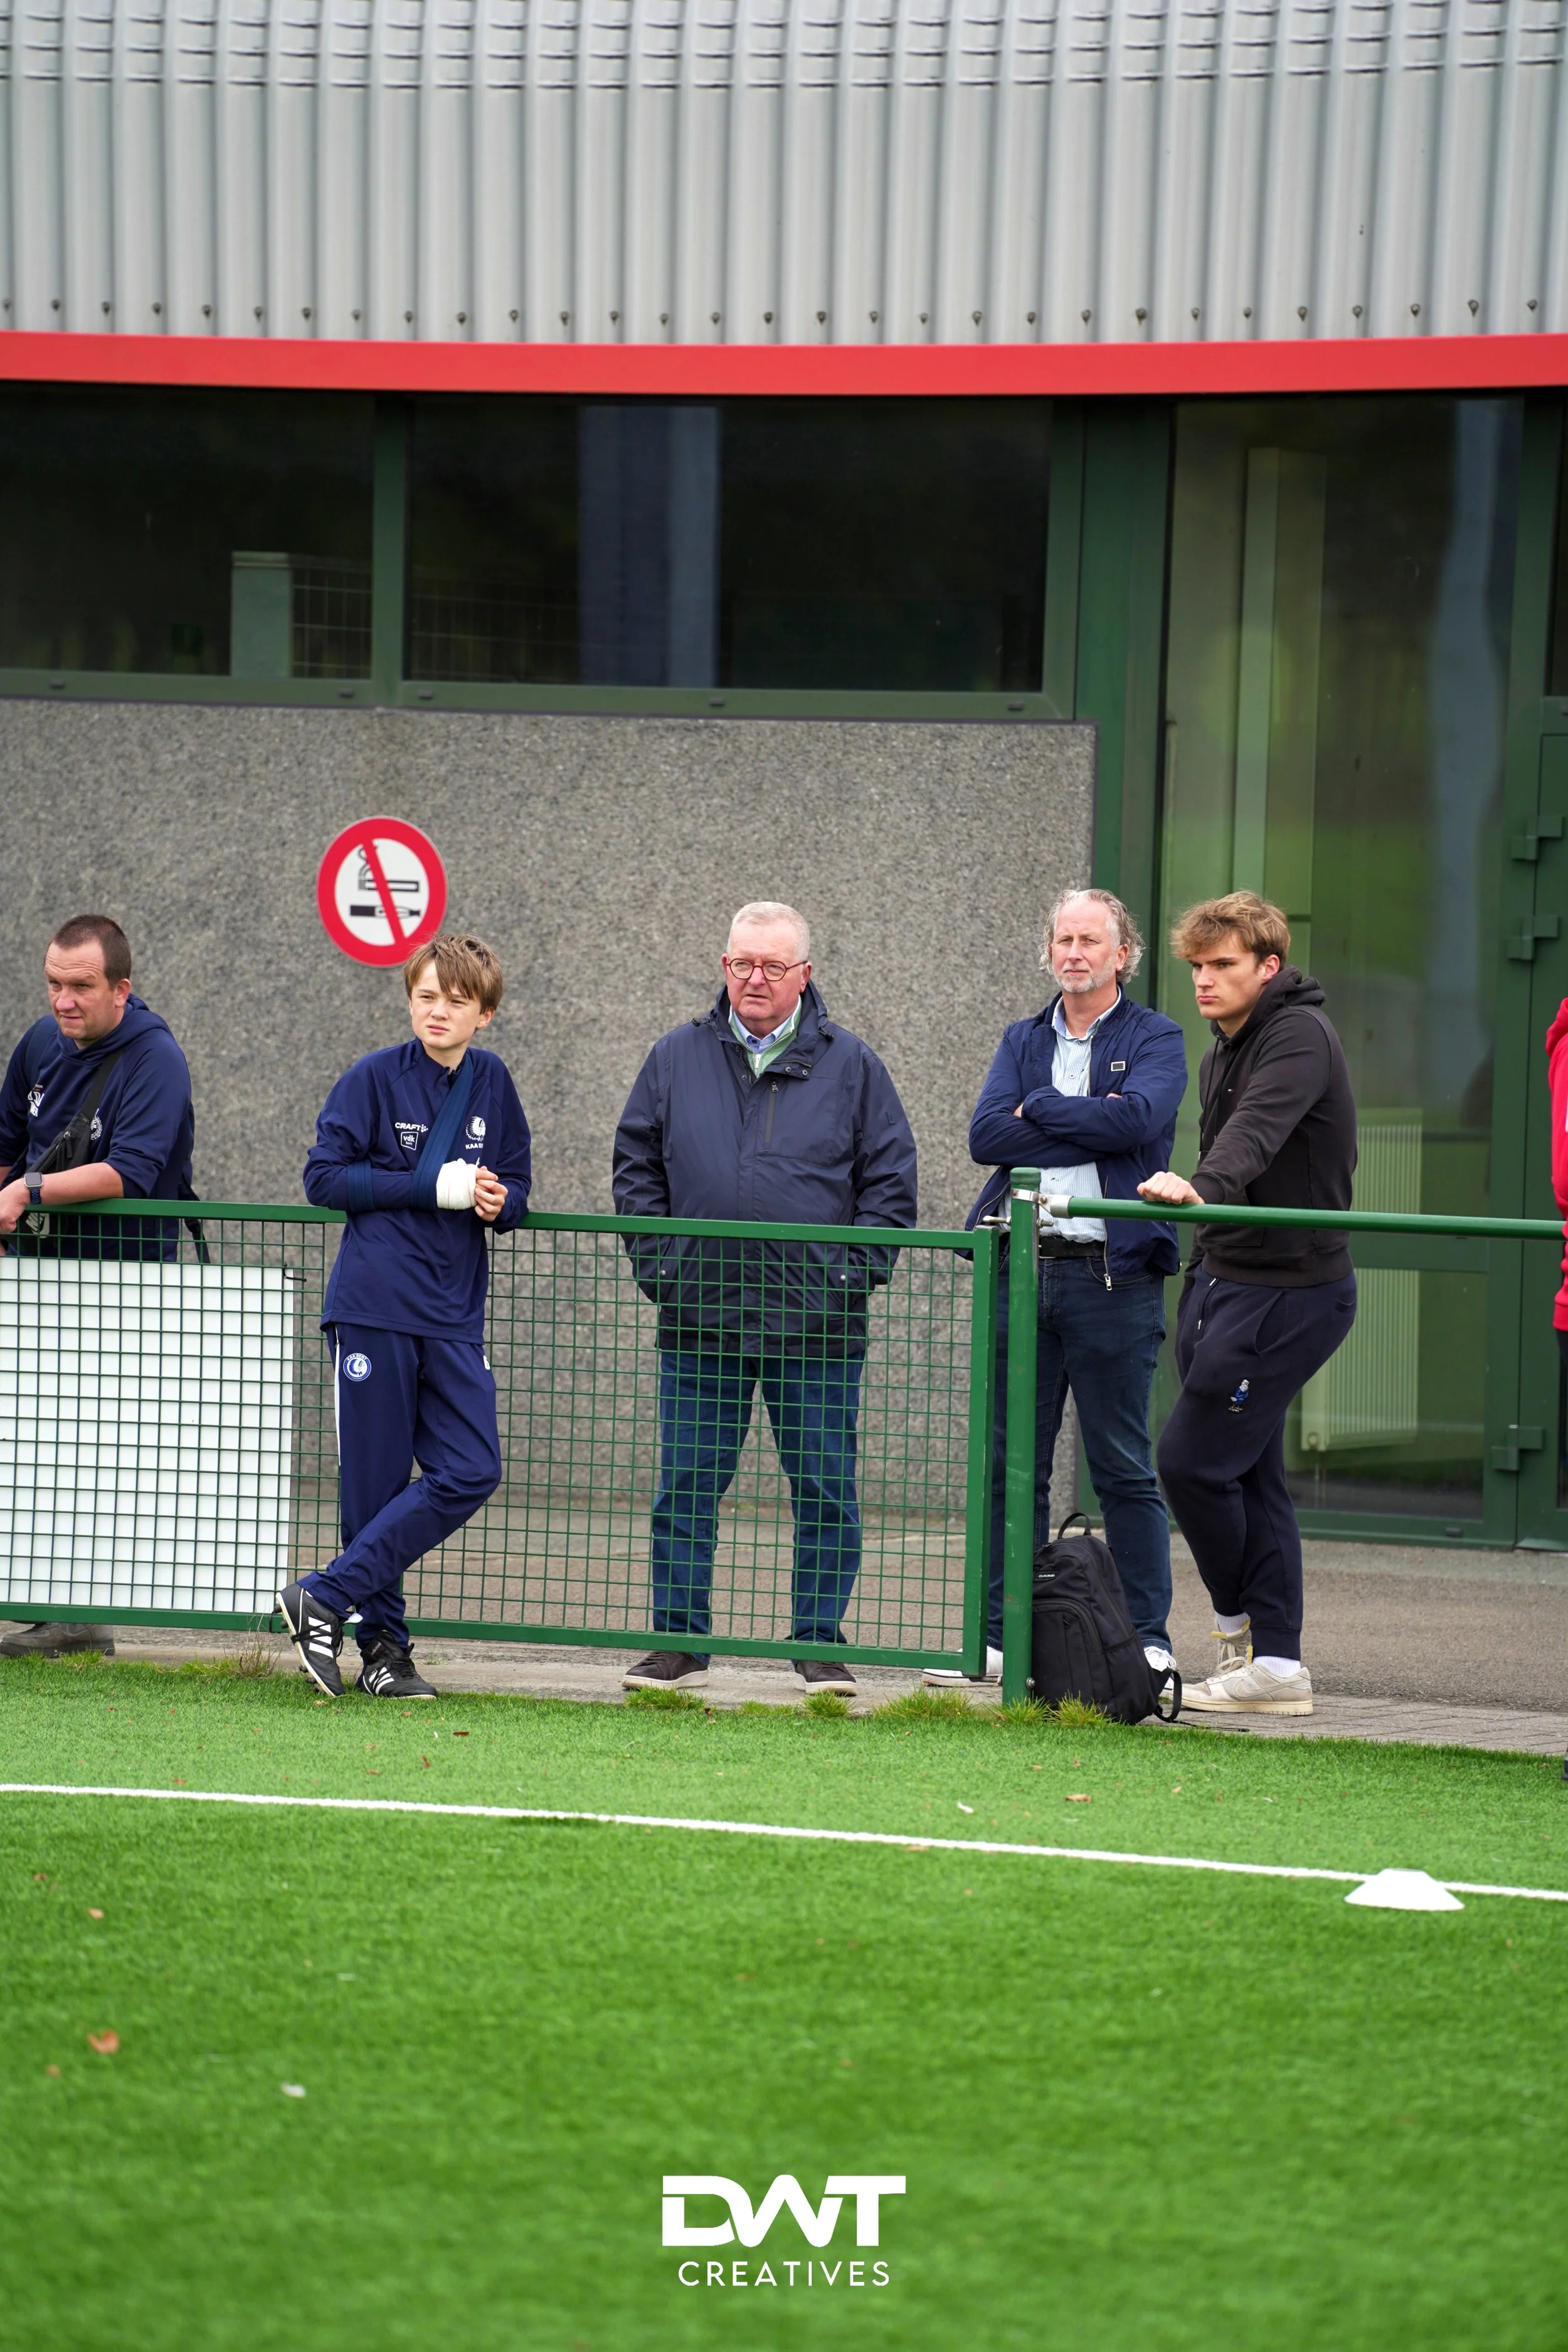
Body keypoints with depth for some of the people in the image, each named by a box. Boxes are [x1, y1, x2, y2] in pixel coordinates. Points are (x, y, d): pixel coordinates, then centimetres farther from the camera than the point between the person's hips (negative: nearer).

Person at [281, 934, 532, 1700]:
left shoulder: (493, 1083, 9)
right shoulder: (375, 1077, -3)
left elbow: (516, 1185, 19)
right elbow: (324, 1177, -7)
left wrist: (500, 1201, -7)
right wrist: (435, 1187, -14)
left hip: (454, 1314, 4)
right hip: (374, 1306, -4)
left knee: (471, 1472, -7)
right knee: (374, 1483, -1)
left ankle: (325, 1598, -2)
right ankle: (380, 1642, 11)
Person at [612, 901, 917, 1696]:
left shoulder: (850, 1065, 4)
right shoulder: (677, 1059, 9)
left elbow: (890, 1176, 6)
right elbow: (636, 1166, 14)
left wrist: (857, 1272, -3)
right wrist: (657, 1264, 3)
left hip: (816, 1323, -1)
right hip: (700, 1316, 1)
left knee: (824, 1486, 2)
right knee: (686, 1486, 3)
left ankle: (819, 1642, 12)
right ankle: (678, 1640, 11)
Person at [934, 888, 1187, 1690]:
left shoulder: (1154, 1040, 4)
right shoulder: (1023, 1040, 16)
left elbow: (1136, 1118, -16)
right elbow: (986, 1135, 0)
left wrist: (1039, 1107, -5)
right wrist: (1089, 1127, -8)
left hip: (1113, 1276, -4)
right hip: (1022, 1268, 4)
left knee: (1123, 1469, 0)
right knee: (1011, 1465, 5)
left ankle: (1148, 1639, 5)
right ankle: (1001, 1637, 10)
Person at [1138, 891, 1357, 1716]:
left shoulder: (1299, 1037, -13)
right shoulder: (1222, 1054, 17)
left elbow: (1259, 1129, -32)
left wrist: (1202, 1186, -49)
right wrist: (1198, 1277, 18)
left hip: (1286, 1292, -9)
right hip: (1226, 1279, 9)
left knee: (1191, 1458, -9)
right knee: (1250, 1474, 7)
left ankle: (1242, 1626, 10)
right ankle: (1275, 1664, 10)